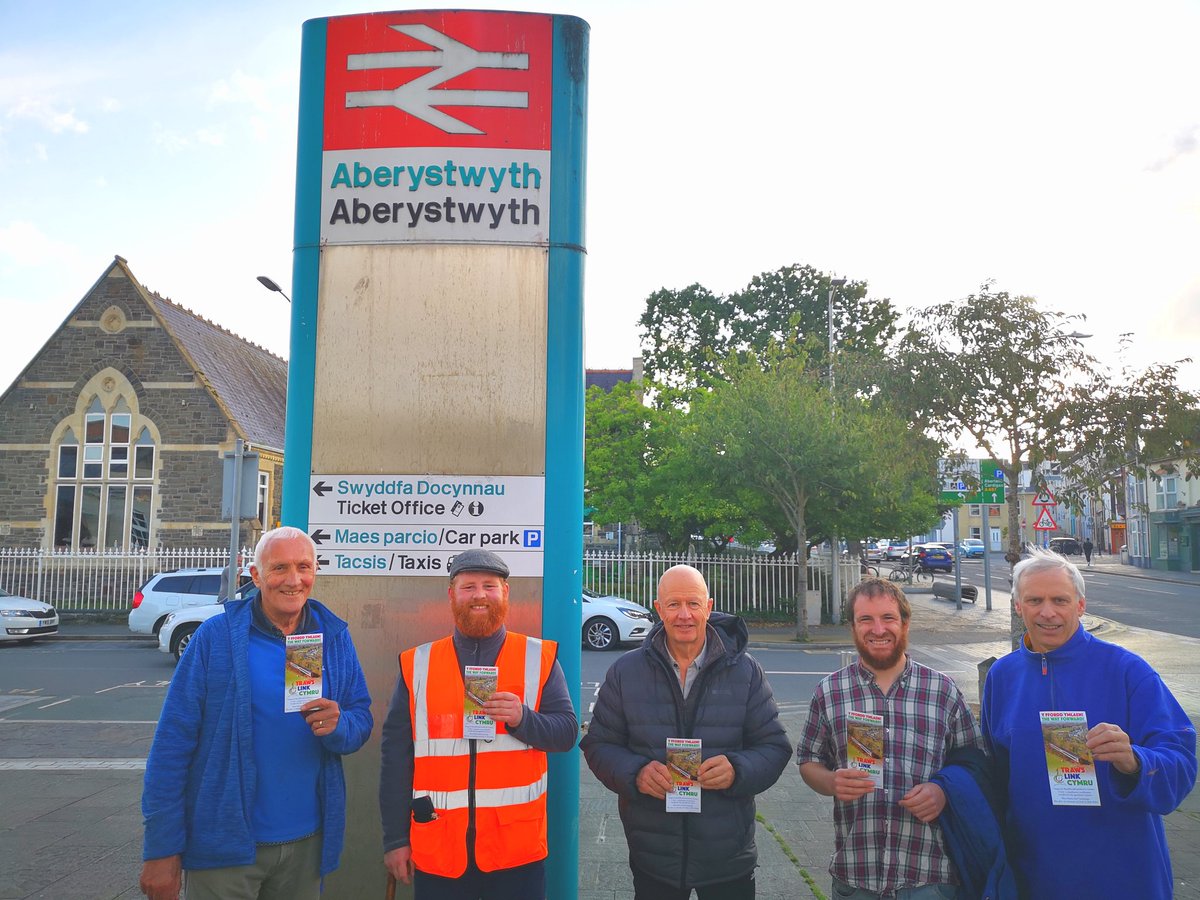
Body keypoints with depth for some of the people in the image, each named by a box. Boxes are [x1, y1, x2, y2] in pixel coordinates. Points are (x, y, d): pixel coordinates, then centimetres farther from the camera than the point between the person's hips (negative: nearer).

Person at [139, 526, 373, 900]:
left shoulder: (335, 637, 1)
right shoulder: (216, 636, -9)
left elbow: (362, 720, 5)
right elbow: (172, 743, -9)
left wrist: (338, 726, -19)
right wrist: (162, 849, -10)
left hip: (307, 843, 4)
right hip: (225, 846, -3)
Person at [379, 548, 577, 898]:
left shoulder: (539, 658, 1)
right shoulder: (417, 664, 3)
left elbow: (567, 731, -1)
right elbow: (397, 755, 4)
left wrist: (522, 718, -20)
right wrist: (395, 838, 2)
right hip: (437, 849, 1)